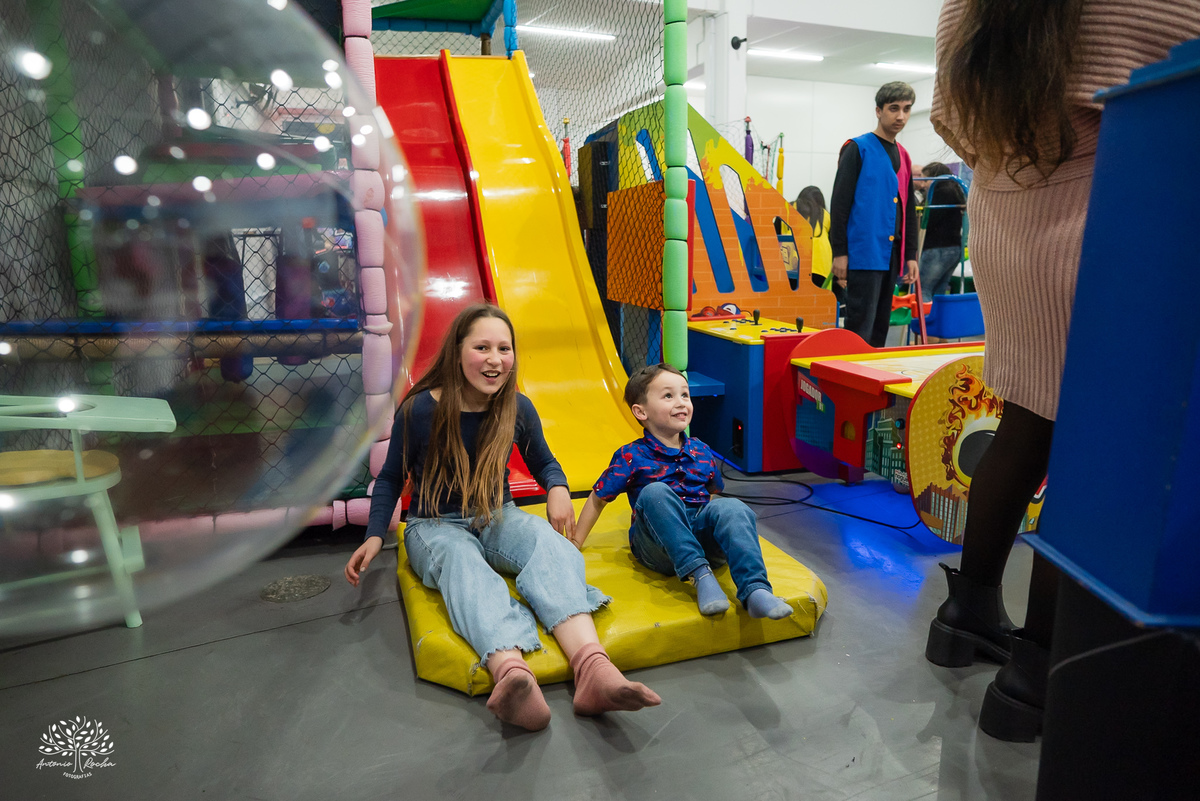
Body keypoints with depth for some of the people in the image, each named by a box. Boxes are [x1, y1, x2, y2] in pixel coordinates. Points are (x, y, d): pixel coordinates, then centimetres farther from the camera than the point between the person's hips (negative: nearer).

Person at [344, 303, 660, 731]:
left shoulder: (517, 408, -5)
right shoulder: (419, 409, -12)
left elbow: (544, 463, 11)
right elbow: (390, 479, 3)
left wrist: (557, 489, -12)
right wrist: (375, 535, -9)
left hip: (497, 518, 2)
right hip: (434, 526, -2)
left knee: (551, 547, -32)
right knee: (462, 561, -39)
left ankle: (593, 670, -56)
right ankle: (511, 673, -67)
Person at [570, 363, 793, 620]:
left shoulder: (701, 452, 13)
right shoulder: (632, 456, 1)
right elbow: (598, 499, 9)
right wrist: (574, 542, 8)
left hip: (701, 537, 3)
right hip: (658, 548, -3)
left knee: (733, 507, -27)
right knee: (655, 492, -32)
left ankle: (755, 589, -42)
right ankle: (700, 575, -39)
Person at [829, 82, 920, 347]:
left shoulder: (904, 157, 19)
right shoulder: (858, 148, -2)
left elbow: (908, 210, 21)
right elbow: (840, 203, -9)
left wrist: (910, 255, 15)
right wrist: (839, 251, -15)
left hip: (891, 256, 7)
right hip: (864, 253, -7)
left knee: (880, 328, 11)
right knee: (860, 327, -8)